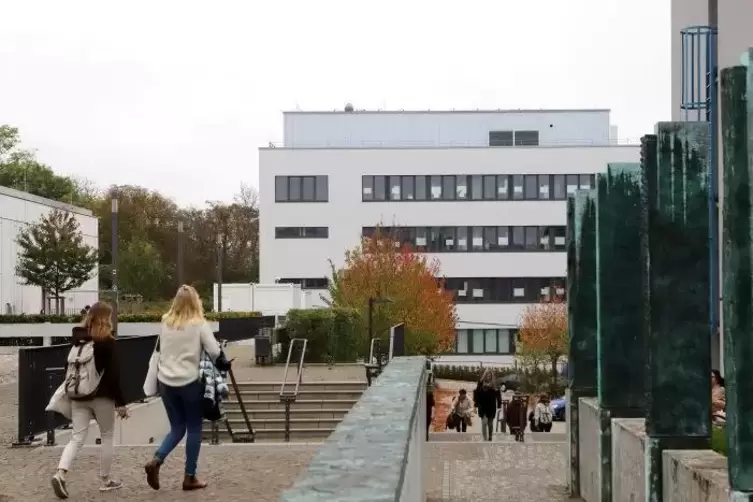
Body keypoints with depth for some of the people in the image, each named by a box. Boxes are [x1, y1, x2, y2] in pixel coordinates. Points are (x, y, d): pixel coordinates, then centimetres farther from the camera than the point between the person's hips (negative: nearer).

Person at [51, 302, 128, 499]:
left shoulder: (78, 340, 6)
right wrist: (120, 403, -9)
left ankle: (60, 473, -16)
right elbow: (113, 375, -13)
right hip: (102, 396, -5)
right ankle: (105, 480, 16)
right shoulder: (108, 342, -11)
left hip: (79, 396, 5)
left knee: (77, 437, 4)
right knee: (107, 437, 11)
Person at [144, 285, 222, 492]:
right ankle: (189, 477, 11)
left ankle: (156, 461, -5)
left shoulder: (166, 323, 5)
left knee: (177, 427, 16)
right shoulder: (199, 324, -8)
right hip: (190, 382, -4)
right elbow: (215, 352, -12)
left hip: (166, 382, 4)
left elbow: (162, 351, 14)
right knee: (194, 429, 9)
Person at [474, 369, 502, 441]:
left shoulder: (494, 385, 1)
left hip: (492, 407, 2)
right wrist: (476, 403, -8)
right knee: (484, 423, -13)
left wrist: (499, 404, 1)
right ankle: (485, 439, -10)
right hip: (483, 407, -2)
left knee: (490, 424, 11)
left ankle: (490, 438, 27)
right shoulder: (481, 383, -3)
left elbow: (498, 395, 5)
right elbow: (476, 393, -3)